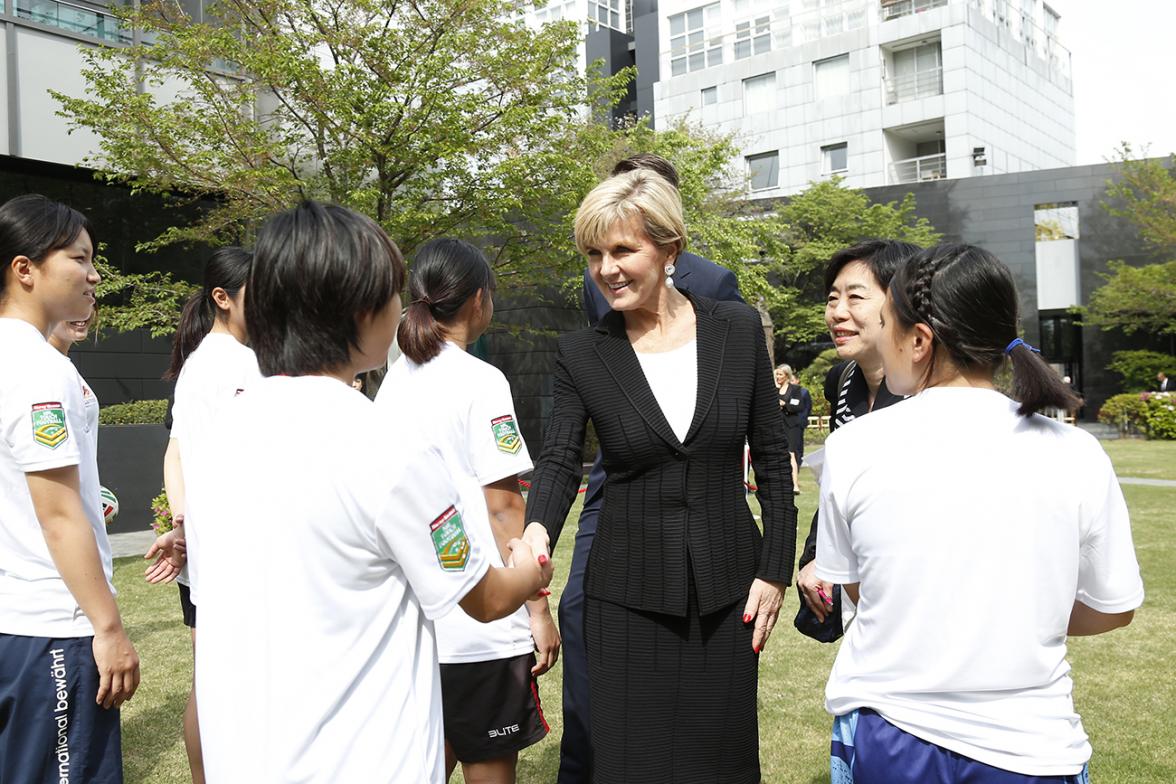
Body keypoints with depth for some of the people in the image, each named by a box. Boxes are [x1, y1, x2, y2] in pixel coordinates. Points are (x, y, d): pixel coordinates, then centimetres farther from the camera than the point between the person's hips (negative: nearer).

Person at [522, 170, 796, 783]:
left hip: (727, 588, 1)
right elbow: (558, 460, -13)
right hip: (628, 592, 0)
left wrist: (775, 569, 0)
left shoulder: (738, 330, -2)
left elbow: (772, 458, 2)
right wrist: (537, 532, -34)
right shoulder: (581, 354, -3)